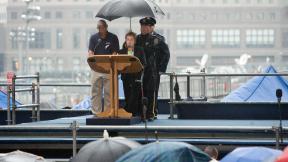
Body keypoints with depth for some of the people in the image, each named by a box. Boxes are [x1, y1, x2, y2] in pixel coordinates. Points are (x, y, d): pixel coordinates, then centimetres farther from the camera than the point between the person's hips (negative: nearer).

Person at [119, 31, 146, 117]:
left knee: (136, 96, -10)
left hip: (136, 77, -2)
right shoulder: (121, 52, 12)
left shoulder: (140, 51, 7)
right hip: (126, 77, 2)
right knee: (127, 98, 2)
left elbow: (143, 64, 1)